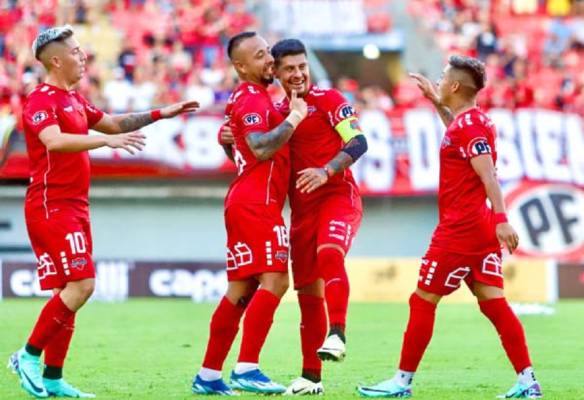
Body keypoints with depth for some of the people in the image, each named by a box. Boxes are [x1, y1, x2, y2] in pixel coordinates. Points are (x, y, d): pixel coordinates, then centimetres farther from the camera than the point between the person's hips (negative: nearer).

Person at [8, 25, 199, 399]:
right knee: (80, 285, -16)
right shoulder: (42, 99, -13)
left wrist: (161, 114, 25)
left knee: (69, 291, 7)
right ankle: (29, 355, -7)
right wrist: (107, 140, -39)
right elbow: (54, 141, -31)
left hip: (74, 207, 10)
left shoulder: (74, 99, 17)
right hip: (51, 207, -10)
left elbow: (112, 123, 30)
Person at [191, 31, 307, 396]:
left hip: (244, 201, 10)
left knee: (241, 290, 9)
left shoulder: (248, 98, 21)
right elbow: (261, 148, -24)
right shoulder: (252, 99, -10)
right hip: (257, 203, -10)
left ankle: (209, 376, 11)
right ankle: (247, 369, -22)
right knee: (275, 281, -16)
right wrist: (294, 118, -16)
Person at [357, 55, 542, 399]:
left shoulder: (468, 124, -14)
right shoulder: (475, 119, 14)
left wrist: (501, 219, -32)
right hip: (482, 228, 9)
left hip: (459, 228, -9)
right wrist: (436, 102, 38)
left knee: (423, 300, 0)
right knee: (493, 302, 4)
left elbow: (488, 174, -24)